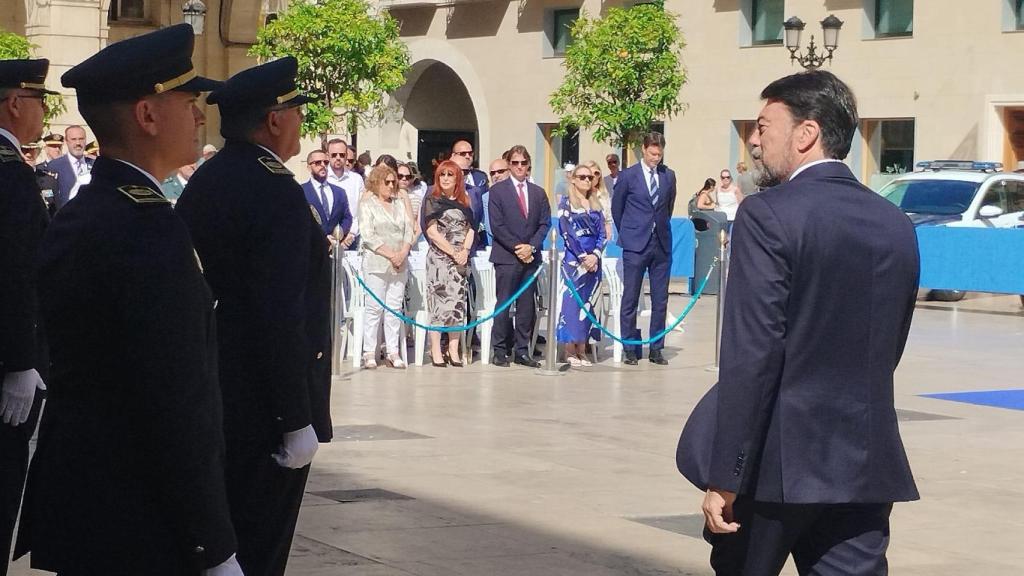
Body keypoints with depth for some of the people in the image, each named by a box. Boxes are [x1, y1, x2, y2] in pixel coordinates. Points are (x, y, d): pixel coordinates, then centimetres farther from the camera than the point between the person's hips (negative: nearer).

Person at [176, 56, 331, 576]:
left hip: (215, 396, 9)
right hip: (263, 407, -9)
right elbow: (281, 314, -23)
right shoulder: (275, 192, -19)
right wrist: (297, 420, -20)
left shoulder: (204, 182, 10)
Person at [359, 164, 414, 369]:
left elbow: (409, 231, 12)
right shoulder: (368, 205, 1)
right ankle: (369, 352, -1)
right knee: (374, 308, -5)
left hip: (399, 265, 5)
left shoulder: (399, 204, 16)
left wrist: (403, 253, -5)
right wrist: (391, 255, -12)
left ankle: (393, 352, 5)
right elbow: (369, 236, -7)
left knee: (395, 308, 3)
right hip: (376, 264, -5)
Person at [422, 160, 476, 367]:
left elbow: (470, 229, 10)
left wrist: (465, 251, -8)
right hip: (439, 257, -4)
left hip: (461, 259, 4)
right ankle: (436, 351, -5)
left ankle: (454, 350, 5)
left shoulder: (464, 203, 13)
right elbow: (432, 231, -6)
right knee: (438, 300, -6)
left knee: (458, 301, 2)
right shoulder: (432, 201, 1)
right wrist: (453, 252, -12)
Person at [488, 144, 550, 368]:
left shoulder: (538, 193, 14)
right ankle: (500, 351, 1)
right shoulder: (497, 191, 1)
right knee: (503, 305, -4)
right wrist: (517, 248, -12)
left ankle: (522, 351, 8)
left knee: (527, 306, 4)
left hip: (530, 257, 4)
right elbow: (497, 225, -6)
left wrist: (531, 246, -7)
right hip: (506, 257, -4)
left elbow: (545, 224, 8)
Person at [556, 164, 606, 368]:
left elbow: (602, 234, 8)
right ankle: (570, 352, -5)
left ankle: (582, 351, 8)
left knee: (588, 304, 4)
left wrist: (595, 255, -8)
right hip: (573, 260, -5)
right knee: (571, 301, -7)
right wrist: (583, 257, -13)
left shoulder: (596, 205, 14)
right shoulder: (566, 203, 0)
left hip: (593, 260, 5)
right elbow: (567, 233, -8)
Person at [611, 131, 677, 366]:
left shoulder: (669, 176, 7)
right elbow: (616, 208, 9)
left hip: (661, 245, 3)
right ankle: (630, 350, 6)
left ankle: (656, 349, 11)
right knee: (630, 300, 0)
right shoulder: (628, 176, -2)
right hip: (636, 245, -3)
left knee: (660, 300, 4)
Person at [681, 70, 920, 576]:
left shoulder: (769, 216, -12)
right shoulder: (896, 224, 8)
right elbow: (887, 349, 14)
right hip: (867, 463, 5)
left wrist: (724, 478, -15)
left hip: (781, 459, -5)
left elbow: (751, 358, -17)